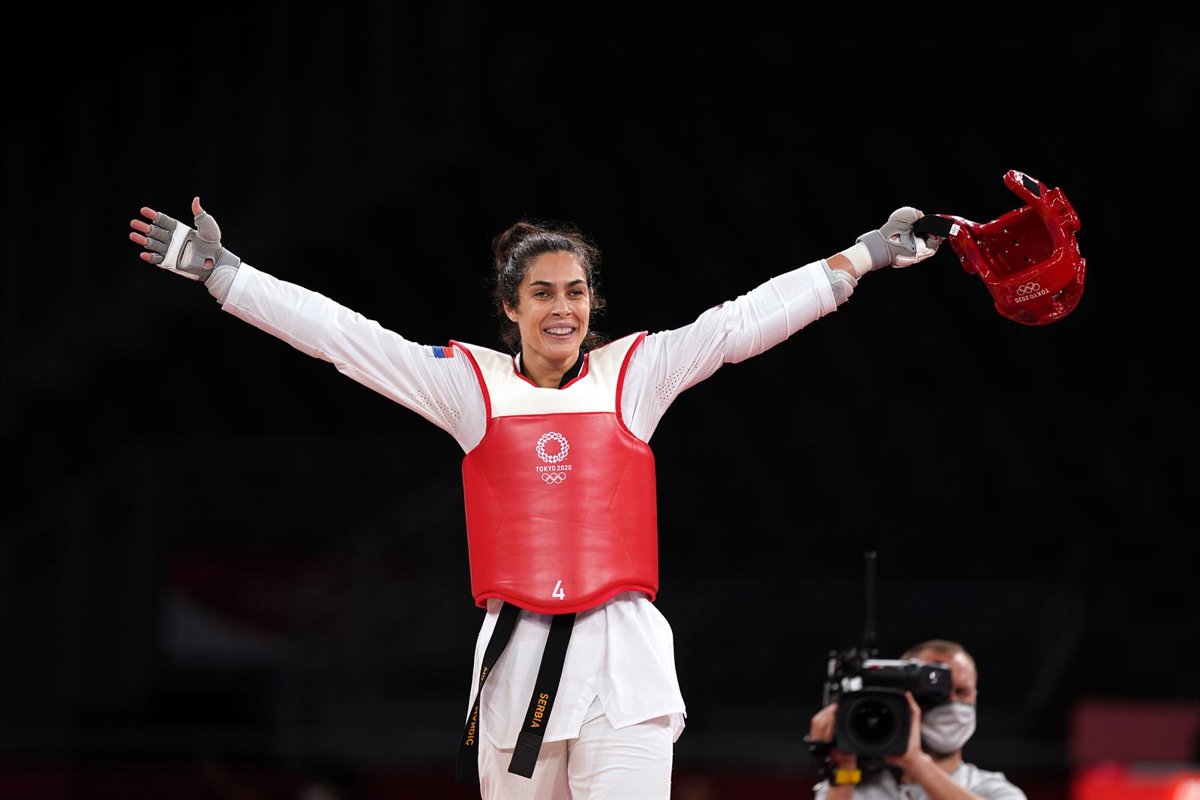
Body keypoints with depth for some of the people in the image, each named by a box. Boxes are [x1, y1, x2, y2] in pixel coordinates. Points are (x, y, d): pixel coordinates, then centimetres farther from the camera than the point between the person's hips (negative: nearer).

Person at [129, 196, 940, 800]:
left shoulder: (634, 373, 8)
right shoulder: (471, 383, 8)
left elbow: (746, 321, 6)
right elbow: (338, 333, 7)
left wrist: (867, 256, 2)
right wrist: (219, 269, 5)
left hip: (622, 653, -1)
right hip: (517, 653, 1)